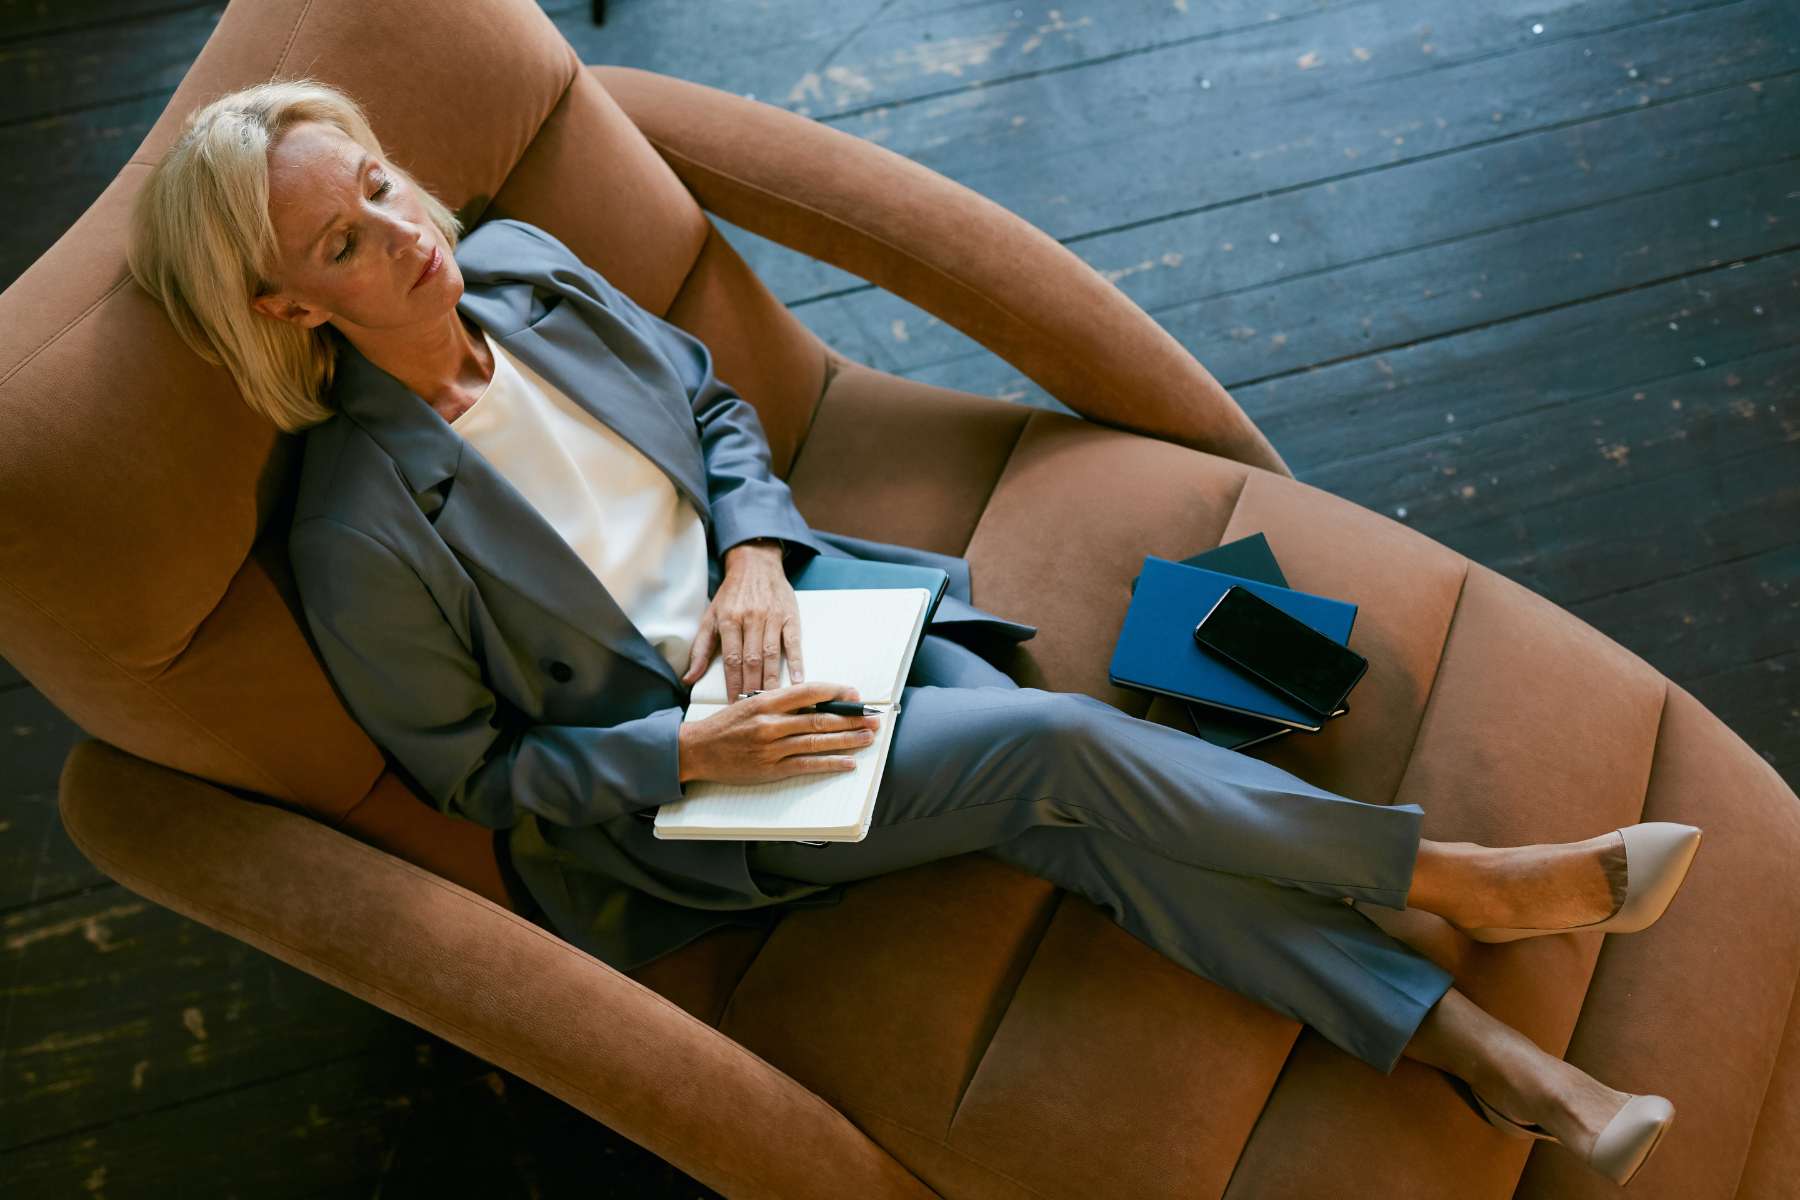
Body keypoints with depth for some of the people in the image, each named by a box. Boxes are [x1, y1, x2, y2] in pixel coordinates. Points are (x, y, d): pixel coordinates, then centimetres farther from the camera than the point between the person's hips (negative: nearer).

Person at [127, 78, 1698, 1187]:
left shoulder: (513, 261, -3)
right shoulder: (361, 537, -20)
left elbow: (713, 401, 8)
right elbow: (478, 770, -9)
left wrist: (754, 553, -10)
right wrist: (688, 752, -20)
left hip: (787, 612, 5)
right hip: (686, 775, -5)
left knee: (1075, 810, -15)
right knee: (1064, 743, -22)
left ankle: (1475, 1047, -10)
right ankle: (1464, 885, -6)